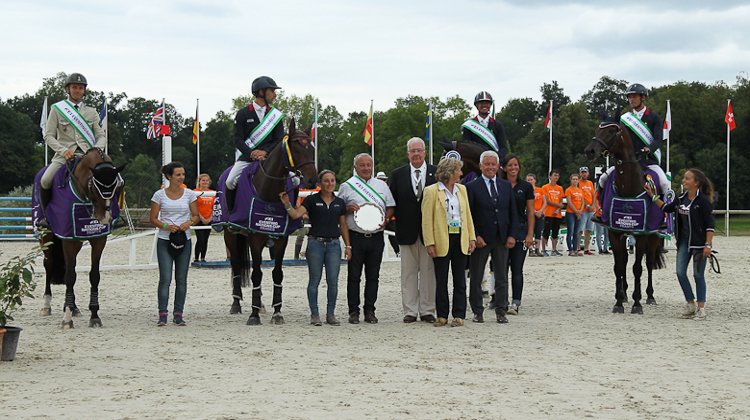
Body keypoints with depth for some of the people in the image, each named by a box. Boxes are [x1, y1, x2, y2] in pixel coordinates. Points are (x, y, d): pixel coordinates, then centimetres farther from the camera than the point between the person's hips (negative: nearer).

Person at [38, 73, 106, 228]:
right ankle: (45, 214, -5)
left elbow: (101, 136, 14)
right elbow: (48, 136, 4)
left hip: (87, 156, 2)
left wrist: (96, 150, -9)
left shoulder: (92, 112, 18)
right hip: (63, 156, -2)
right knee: (45, 181, -28)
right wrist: (63, 150, -13)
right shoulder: (57, 109, 10)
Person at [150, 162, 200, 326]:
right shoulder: (159, 195, 0)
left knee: (182, 279, 5)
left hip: (184, 240, 2)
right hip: (165, 240, -2)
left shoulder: (189, 194, 5)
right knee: (165, 278, -9)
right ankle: (162, 313, -5)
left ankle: (178, 313, 12)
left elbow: (197, 216, 8)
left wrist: (189, 223, -13)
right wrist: (166, 226, -17)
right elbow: (153, 218, 1)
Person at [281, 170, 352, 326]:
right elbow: (296, 215, -8)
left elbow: (343, 226, 15)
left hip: (333, 244, 2)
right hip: (315, 243, -2)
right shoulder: (312, 200, 2)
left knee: (333, 281, -2)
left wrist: (348, 246, 10)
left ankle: (330, 314, 9)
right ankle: (315, 315, 8)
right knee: (314, 280, 1)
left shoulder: (340, 202, 12)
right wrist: (287, 204, -25)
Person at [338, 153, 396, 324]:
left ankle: (369, 311, 12)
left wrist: (385, 219, -4)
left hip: (376, 237, 2)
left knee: (373, 276, 5)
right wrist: (349, 209, -14)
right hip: (355, 237, -2)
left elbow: (390, 207, 15)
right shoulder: (347, 186, 4)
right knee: (354, 276, 1)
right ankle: (353, 311, 7)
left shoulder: (381, 185, 12)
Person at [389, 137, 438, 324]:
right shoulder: (397, 174, 7)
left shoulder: (436, 173, 4)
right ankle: (410, 311, 9)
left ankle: (427, 310, 9)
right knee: (408, 272, 4)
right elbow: (392, 202, 8)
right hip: (407, 230, 1)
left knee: (428, 271, 2)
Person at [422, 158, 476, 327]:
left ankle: (459, 315, 9)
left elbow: (468, 215, 13)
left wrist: (472, 237, 5)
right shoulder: (431, 191, -5)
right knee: (441, 280, 2)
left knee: (459, 279, 5)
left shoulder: (461, 189, 11)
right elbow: (426, 219, -7)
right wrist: (430, 243, -13)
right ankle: (442, 315, 9)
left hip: (460, 239, 4)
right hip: (442, 240, -4)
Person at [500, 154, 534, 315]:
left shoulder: (526, 187, 5)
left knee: (517, 269, -1)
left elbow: (530, 212, 5)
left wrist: (530, 234, -3)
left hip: (520, 231, 0)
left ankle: (516, 303, 1)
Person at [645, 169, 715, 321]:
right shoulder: (682, 199, 7)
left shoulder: (703, 200, -14)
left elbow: (710, 225, -15)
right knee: (680, 273, 3)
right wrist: (652, 196, 15)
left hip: (699, 242, -7)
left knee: (698, 275, 0)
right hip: (684, 241, 7)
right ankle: (691, 305, 18)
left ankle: (701, 308, 11)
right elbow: (667, 208, 21)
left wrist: (708, 245, -20)